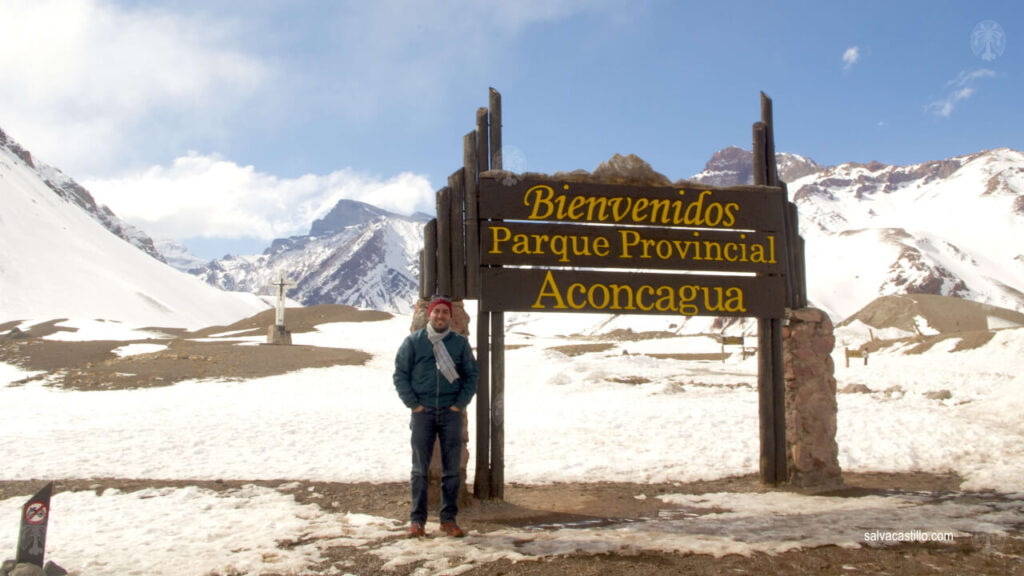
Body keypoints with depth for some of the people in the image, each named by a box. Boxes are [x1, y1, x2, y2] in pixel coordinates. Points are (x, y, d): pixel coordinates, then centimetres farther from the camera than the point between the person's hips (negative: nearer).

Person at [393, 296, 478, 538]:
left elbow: (471, 375, 9)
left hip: (451, 412, 1)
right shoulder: (413, 341, 3)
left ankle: (449, 519, 13)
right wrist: (413, 404, -5)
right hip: (423, 412, -1)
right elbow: (400, 375, 3)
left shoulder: (460, 342, 6)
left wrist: (460, 404, -1)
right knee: (420, 469, 1)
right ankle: (417, 520, 8)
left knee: (452, 468, 4)